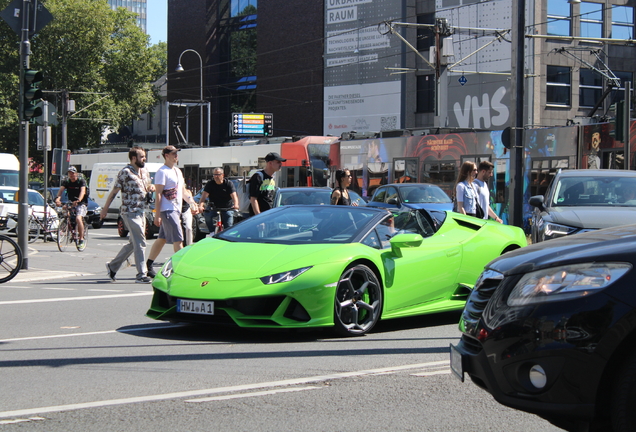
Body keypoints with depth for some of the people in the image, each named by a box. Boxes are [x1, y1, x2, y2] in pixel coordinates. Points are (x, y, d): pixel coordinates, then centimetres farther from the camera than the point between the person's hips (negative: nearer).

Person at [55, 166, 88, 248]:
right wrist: (57, 198, -38)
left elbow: (82, 191, -28)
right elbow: (61, 189, -17)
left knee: (78, 218, -27)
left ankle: (81, 240, -19)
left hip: (81, 203, -5)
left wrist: (78, 200, -47)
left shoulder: (81, 180, -12)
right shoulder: (66, 181, -1)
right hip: (71, 203, 5)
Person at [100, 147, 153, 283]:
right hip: (130, 212, -8)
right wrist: (105, 209, -4)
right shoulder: (125, 172, -10)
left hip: (141, 212, 9)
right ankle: (141, 275, -9)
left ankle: (113, 266, 27)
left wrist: (150, 187, 3)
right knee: (140, 242, -11)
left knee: (133, 243, 14)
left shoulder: (144, 171, 13)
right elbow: (114, 192, -7)